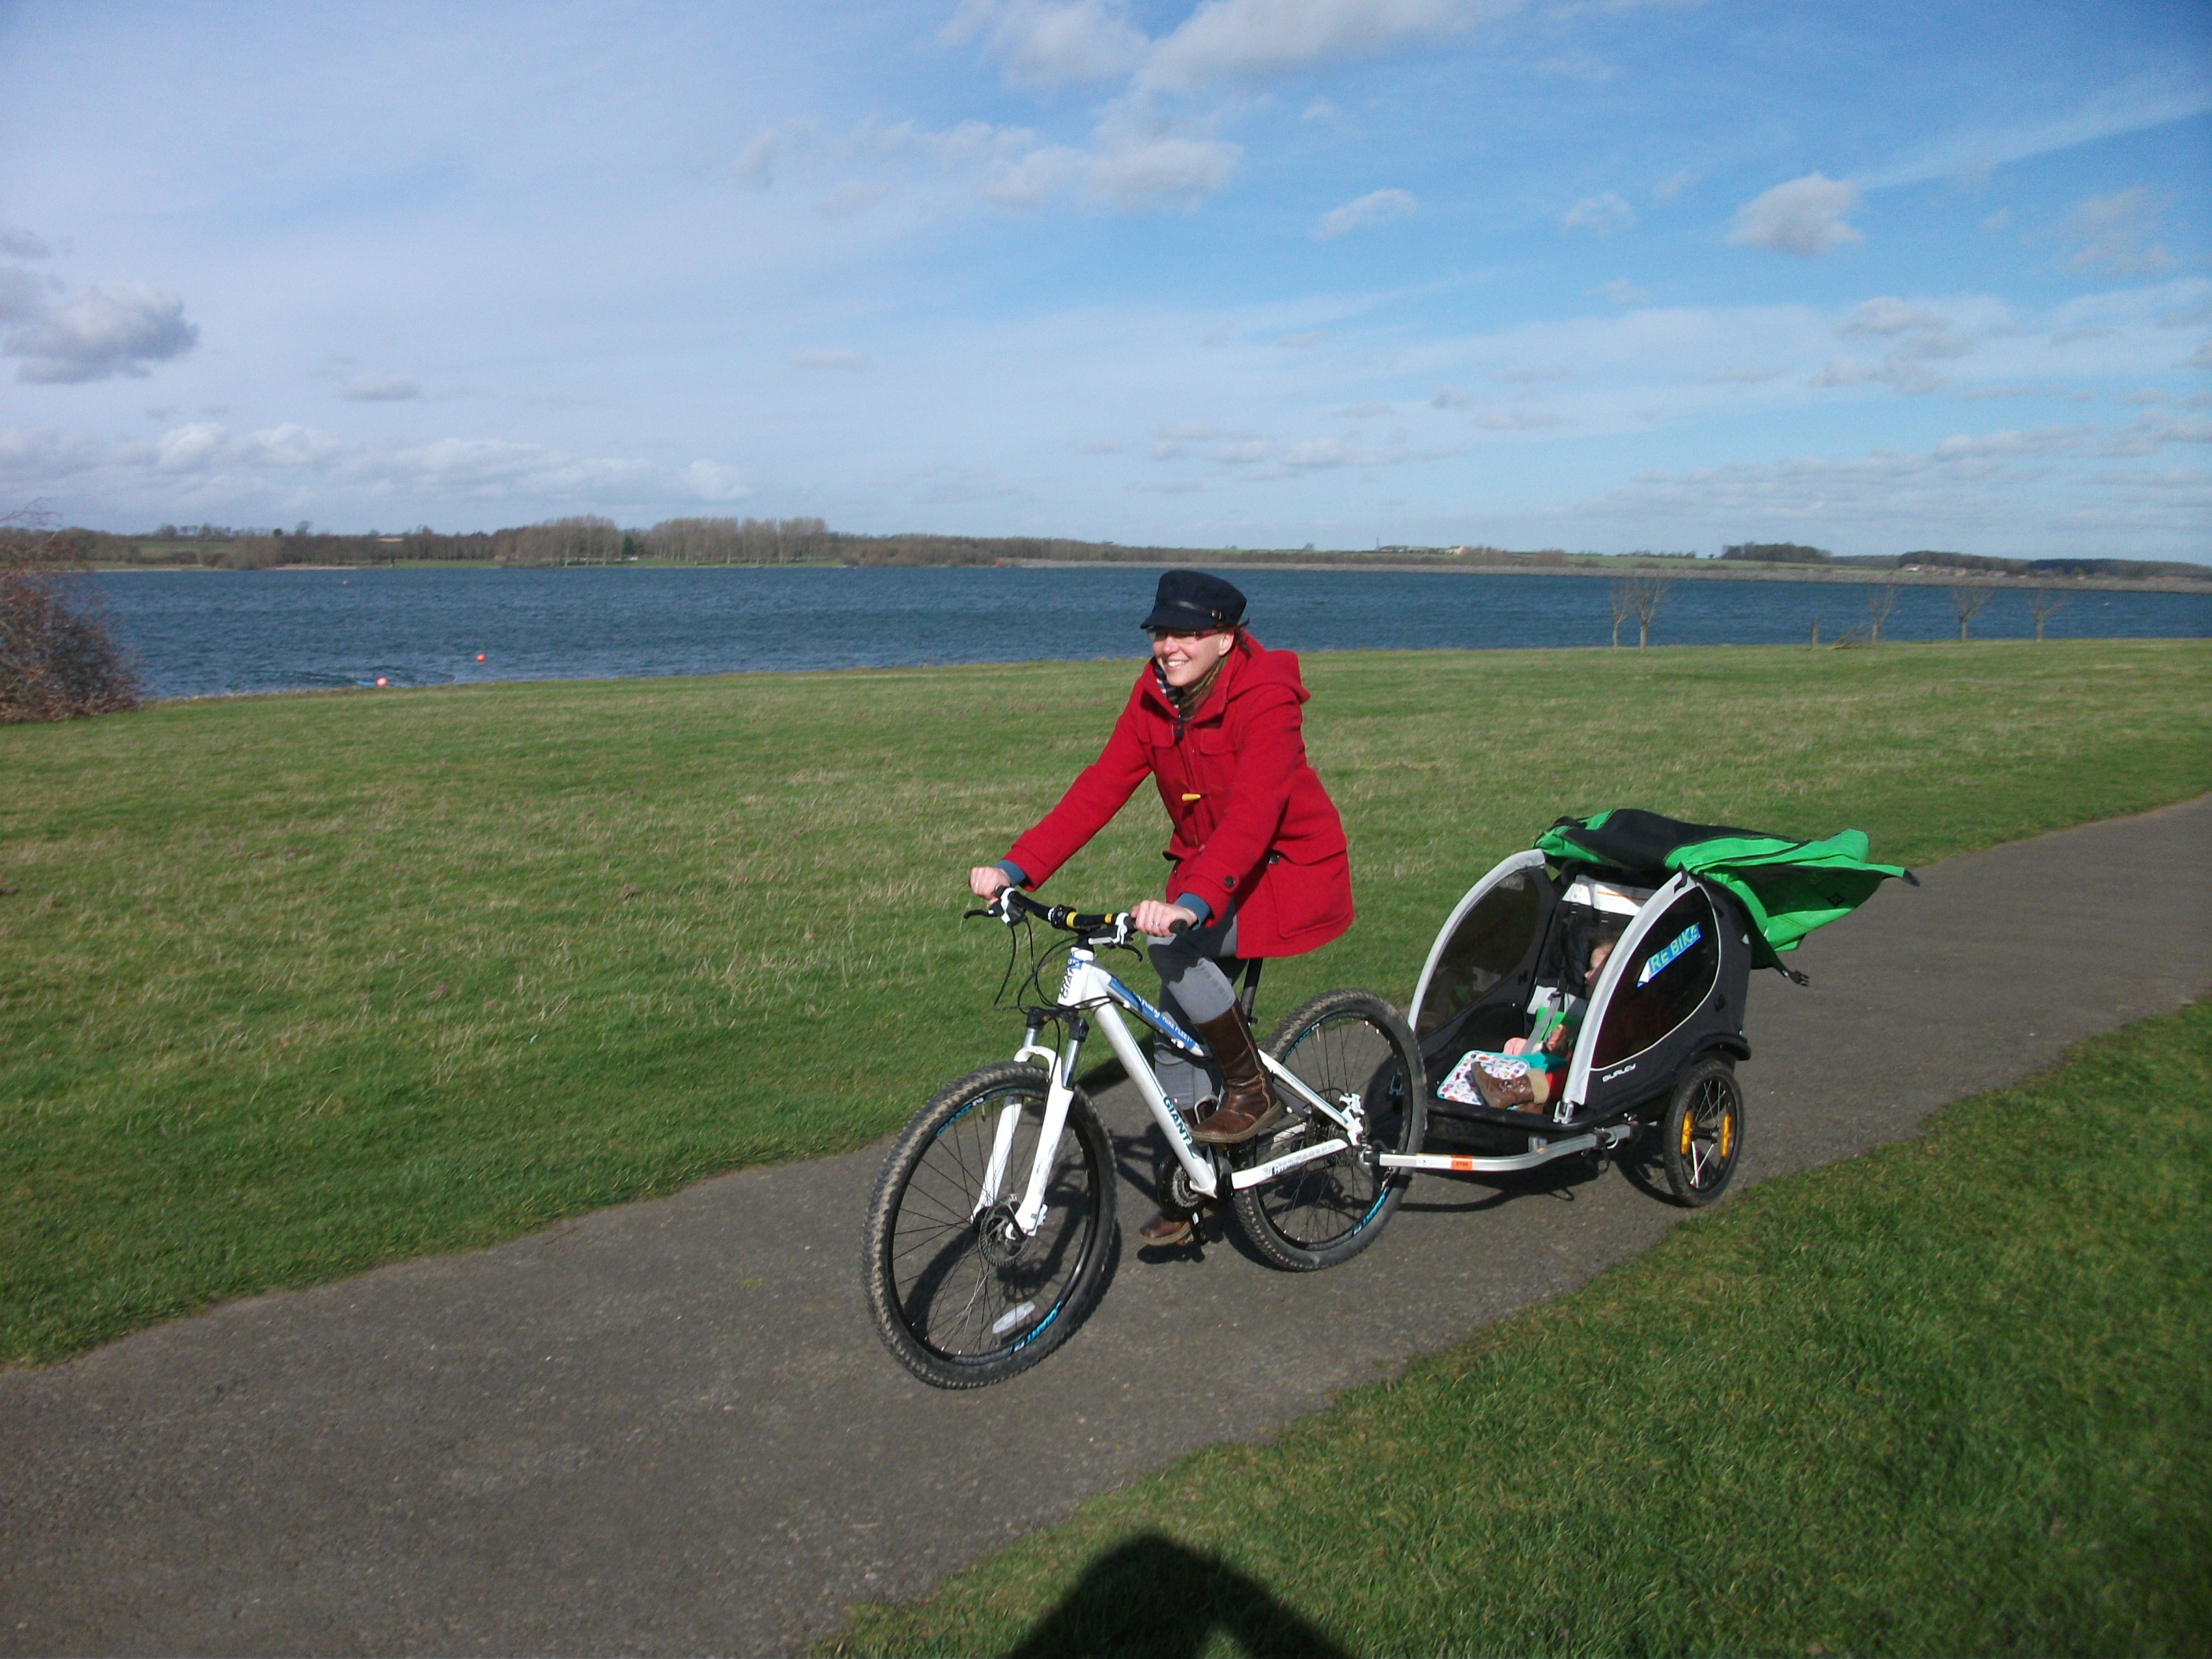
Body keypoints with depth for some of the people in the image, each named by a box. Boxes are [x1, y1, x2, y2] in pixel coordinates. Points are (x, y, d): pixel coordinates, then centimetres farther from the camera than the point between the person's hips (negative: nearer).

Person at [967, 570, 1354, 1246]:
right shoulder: (1155, 696, -4)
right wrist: (1015, 868, -20)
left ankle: (1253, 1091, -9)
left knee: (1171, 944, -30)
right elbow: (1099, 788, -9)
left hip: (1290, 869, -7)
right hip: (1204, 871, 7)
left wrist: (1192, 903, -51)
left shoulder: (1266, 699, -23)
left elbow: (1252, 813, -36)